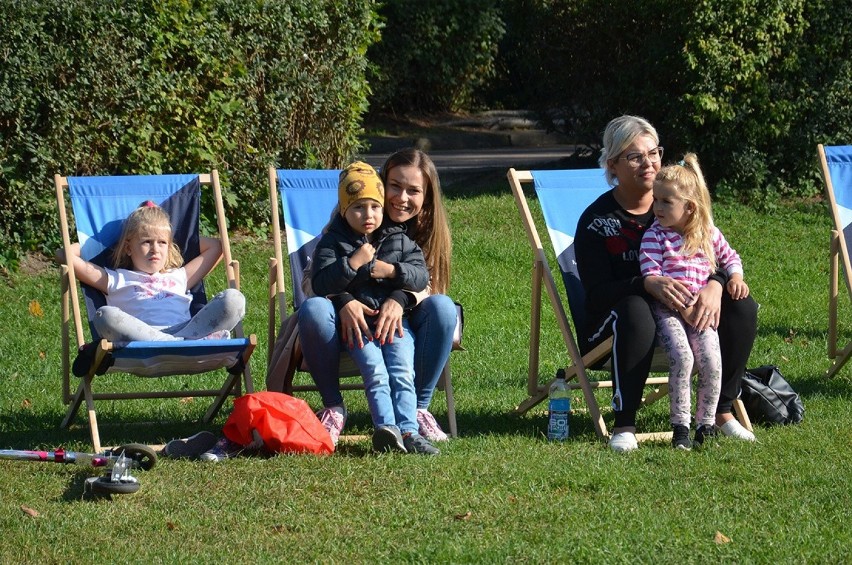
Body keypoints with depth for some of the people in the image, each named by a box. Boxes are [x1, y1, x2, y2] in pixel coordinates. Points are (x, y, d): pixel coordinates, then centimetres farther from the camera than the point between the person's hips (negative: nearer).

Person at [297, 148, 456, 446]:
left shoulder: (430, 230, 0)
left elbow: (426, 285, -11)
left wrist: (400, 301, -35)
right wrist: (343, 301, -35)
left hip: (402, 322, 1)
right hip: (351, 320, -1)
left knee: (442, 307, -29)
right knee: (313, 309, -34)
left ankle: (418, 407, -17)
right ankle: (333, 406, -15)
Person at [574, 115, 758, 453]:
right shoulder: (596, 220, -7)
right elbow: (596, 293, -18)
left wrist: (715, 285, -25)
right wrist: (648, 284, -37)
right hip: (613, 325, -4)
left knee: (741, 307, -19)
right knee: (635, 311, -39)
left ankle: (722, 411, -7)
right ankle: (624, 425, -33)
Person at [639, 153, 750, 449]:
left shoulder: (709, 234, 10)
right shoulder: (654, 236, -2)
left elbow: (729, 257, 27)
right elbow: (651, 276, -11)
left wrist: (735, 277, 5)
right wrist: (682, 306, -19)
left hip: (700, 309, 3)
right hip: (666, 309, -3)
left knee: (711, 360, -19)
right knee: (682, 356, -27)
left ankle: (706, 423, -2)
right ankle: (680, 425, -16)